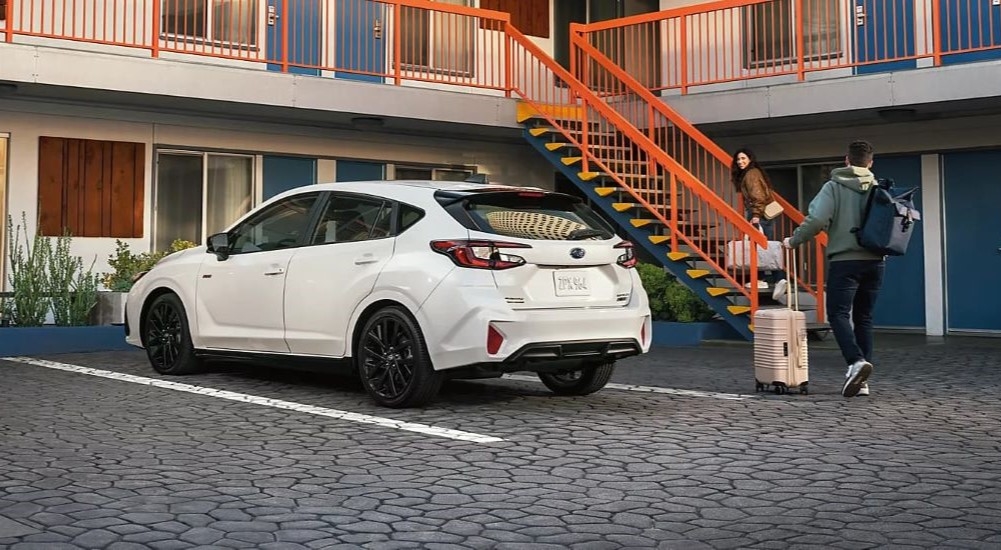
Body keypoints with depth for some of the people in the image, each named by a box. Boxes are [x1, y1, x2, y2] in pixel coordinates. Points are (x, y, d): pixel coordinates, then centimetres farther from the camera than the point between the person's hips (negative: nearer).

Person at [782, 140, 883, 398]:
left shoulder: (834, 187, -4)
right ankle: (862, 381, 9)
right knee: (863, 318, 10)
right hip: (875, 261, 5)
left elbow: (816, 220, -15)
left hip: (844, 261, -4)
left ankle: (856, 361, -28)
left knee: (838, 313, -4)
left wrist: (793, 241, -2)